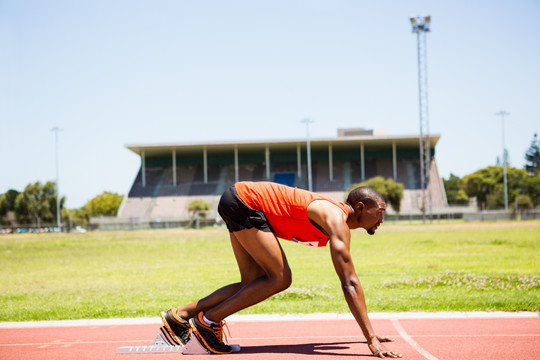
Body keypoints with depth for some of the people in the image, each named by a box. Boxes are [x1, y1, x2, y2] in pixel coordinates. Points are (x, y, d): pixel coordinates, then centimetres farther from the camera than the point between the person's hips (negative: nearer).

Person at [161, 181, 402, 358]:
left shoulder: (337, 219, 11)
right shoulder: (337, 221, -17)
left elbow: (351, 281, 19)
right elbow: (349, 284, -26)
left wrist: (369, 332, 20)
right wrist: (371, 339, -27)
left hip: (240, 203, 10)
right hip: (244, 200, -10)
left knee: (253, 284, 9)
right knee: (279, 279, -11)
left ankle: (179, 316, 9)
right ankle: (208, 321, -7)